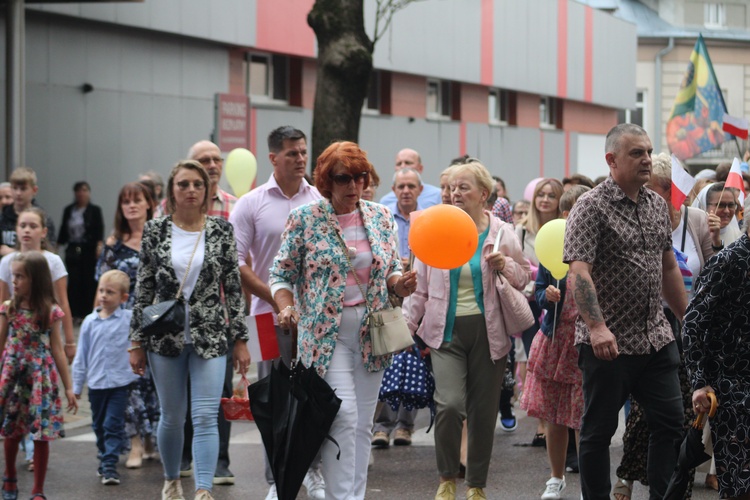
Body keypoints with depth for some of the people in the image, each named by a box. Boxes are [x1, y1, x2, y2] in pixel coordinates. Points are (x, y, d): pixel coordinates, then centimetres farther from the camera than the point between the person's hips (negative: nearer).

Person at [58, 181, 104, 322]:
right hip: (73, 250, 3)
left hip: (89, 249, -3)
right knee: (74, 281, -4)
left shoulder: (95, 210, 1)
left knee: (89, 281, -2)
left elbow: (100, 229, -7)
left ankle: (88, 312, 5)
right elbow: (63, 230, 15)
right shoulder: (68, 210, 11)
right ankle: (75, 313, 0)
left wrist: (99, 244, -20)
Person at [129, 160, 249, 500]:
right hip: (166, 337, 1)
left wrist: (240, 339, -1)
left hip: (210, 337, -1)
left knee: (206, 417, -9)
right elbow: (143, 289, 3)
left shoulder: (221, 231, 0)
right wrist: (137, 342, 1)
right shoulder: (155, 231, 1)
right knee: (172, 417, 10)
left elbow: (234, 288, 2)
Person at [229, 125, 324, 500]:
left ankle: (313, 470, 19)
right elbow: (235, 260, -4)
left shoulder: (321, 202, 5)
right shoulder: (251, 204, 0)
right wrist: (273, 296, -11)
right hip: (272, 315, -1)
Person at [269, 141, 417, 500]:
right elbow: (281, 274, 1)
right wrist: (286, 307, -18)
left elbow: (391, 271, 14)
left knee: (363, 422, 8)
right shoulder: (305, 219, -3)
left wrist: (400, 284, -8)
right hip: (326, 333, -4)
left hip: (371, 333, 4)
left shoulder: (380, 217, 8)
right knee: (344, 414, -17)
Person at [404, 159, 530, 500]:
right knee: (449, 405, -17)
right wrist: (407, 325, 4)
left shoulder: (501, 232, 2)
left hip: (488, 331, 1)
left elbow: (524, 277, 11)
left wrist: (506, 266, -9)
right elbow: (420, 286, 8)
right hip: (447, 330, -1)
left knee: (483, 411, 6)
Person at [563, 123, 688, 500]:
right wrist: (596, 327, -32)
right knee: (598, 430, 4)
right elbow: (578, 272, -21)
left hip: (656, 339, 6)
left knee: (671, 422, 5)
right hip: (609, 343, -6)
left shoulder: (657, 205, 11)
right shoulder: (592, 207, -11)